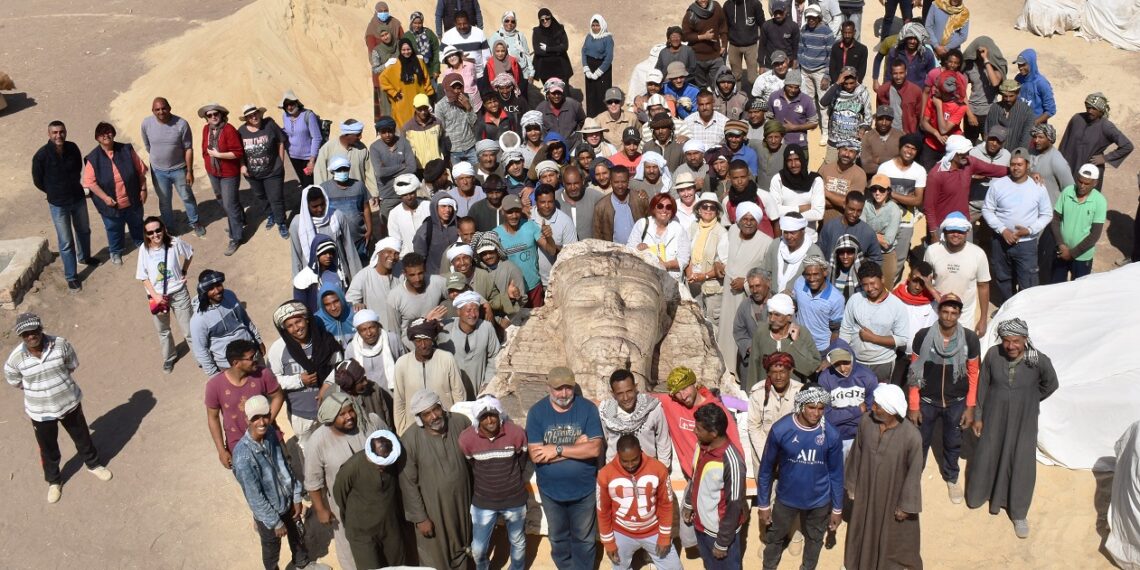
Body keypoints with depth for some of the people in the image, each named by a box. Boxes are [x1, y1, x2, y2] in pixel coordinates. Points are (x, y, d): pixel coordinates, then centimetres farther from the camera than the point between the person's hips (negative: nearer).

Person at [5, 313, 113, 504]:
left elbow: (72, 365, -2)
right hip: (40, 412, -1)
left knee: (82, 437, 23)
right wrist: (37, 389, 2)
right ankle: (54, 481, 46)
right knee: (48, 448, 20)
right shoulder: (15, 358, -20)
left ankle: (94, 464, 52)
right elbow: (15, 382, -2)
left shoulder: (60, 344, -19)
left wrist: (55, 382, -1)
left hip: (70, 403, 1)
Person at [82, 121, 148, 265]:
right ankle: (116, 252, 40)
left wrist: (143, 189, -3)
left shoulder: (126, 150, -8)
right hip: (111, 203, -2)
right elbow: (90, 182, -11)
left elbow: (140, 170, -1)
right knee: (114, 228, 17)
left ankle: (141, 244, 48)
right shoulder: (93, 158, -12)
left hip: (132, 200, 2)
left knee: (136, 224, 23)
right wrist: (105, 197, -19)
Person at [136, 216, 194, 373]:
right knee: (163, 331, 22)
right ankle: (169, 357, 46)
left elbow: (190, 253, 4)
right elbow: (143, 277, -8)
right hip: (158, 296, 1)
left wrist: (184, 271, 3)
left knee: (189, 329, 9)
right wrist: (155, 295, -15)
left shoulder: (174, 243, -18)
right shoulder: (145, 249, -16)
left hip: (178, 293, -1)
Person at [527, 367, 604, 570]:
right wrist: (576, 446, -24)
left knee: (584, 539, 17)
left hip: (584, 489, -1)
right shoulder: (536, 412, -14)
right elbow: (535, 455, -21)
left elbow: (595, 448, -22)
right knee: (558, 538, 23)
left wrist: (557, 449, -24)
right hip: (551, 490, 1)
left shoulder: (588, 408, -14)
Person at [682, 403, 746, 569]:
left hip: (720, 530, -7)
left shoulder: (731, 462, -33)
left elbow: (734, 506, -25)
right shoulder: (702, 445, -10)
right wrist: (688, 504, 19)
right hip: (701, 523, 7)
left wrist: (722, 543, -18)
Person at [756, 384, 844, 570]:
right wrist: (763, 504, -6)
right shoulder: (780, 429, -23)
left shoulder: (831, 435, -20)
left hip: (819, 501, 1)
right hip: (786, 498, -1)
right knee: (774, 537, 20)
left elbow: (836, 473, -6)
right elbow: (766, 469, -11)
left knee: (814, 540, 25)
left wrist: (837, 508, 1)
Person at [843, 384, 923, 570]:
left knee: (894, 534, 21)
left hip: (894, 495, -4)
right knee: (864, 529, 26)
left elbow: (914, 472, -19)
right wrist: (851, 484, 5)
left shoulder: (911, 436, -31)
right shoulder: (866, 421, -20)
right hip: (866, 490, 4)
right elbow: (856, 454, -4)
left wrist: (906, 505, -10)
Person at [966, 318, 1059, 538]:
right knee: (986, 456, 19)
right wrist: (978, 416, -1)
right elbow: (983, 385, -6)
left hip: (1023, 420, -1)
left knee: (1022, 465, 7)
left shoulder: (1039, 361, -22)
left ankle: (1019, 513, 26)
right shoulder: (993, 354, -19)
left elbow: (1051, 384, -1)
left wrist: (1028, 400, 8)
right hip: (995, 416, 1)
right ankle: (978, 494, 46)